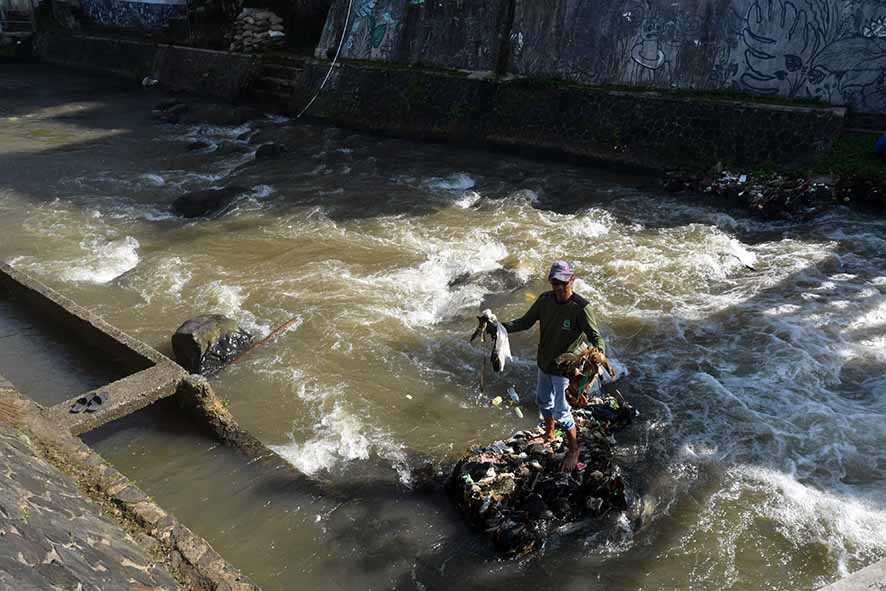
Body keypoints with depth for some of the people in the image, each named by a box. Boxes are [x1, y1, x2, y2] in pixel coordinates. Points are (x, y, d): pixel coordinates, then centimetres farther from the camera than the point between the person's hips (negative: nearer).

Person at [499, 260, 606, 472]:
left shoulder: (581, 308, -25)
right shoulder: (545, 300, -9)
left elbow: (595, 337, -22)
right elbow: (526, 322, 1)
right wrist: (501, 327, -13)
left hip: (565, 368, -6)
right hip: (544, 363, 7)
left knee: (561, 411, -1)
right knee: (543, 400, 25)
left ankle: (573, 450, 22)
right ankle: (549, 435, 51)